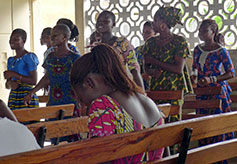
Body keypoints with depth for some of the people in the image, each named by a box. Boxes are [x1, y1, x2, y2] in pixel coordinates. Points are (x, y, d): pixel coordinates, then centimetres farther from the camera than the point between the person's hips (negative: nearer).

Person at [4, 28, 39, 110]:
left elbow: (34, 81, -12)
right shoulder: (10, 60, 17)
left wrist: (14, 74, -12)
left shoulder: (29, 57, -4)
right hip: (13, 97, 6)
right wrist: (10, 83, -5)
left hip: (27, 97, -6)